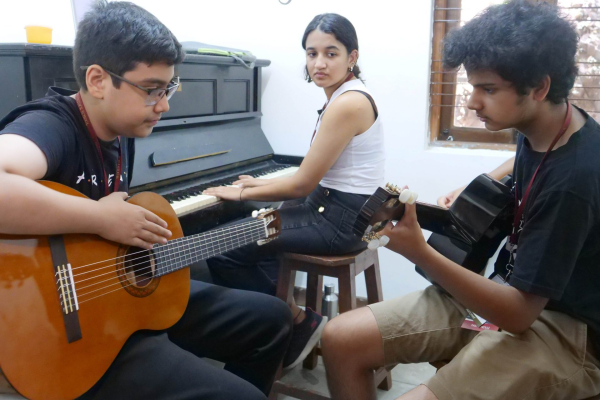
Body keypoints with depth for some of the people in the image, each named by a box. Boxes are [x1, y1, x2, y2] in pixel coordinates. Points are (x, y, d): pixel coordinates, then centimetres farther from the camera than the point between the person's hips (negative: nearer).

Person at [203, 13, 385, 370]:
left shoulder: (349, 103, -19)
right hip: (333, 208, 11)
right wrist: (261, 185, 18)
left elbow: (302, 184, -17)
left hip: (342, 221, -11)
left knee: (222, 250, -11)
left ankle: (300, 322, 5)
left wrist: (242, 195, -4)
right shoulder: (343, 96, 12)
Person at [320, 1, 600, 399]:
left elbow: (519, 313, -26)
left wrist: (419, 253, -36)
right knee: (340, 339, -5)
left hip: (564, 328, -7)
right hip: (506, 289, 8)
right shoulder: (542, 125, -2)